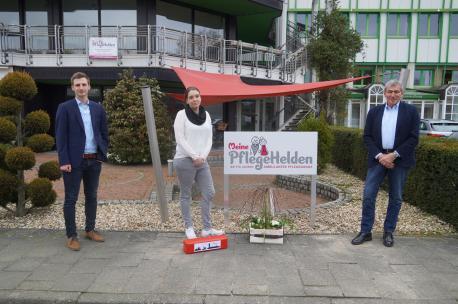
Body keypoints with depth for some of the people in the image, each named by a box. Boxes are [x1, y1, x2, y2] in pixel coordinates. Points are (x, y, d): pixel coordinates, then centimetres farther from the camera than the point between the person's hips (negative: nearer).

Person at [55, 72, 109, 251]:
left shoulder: (98, 108, 9)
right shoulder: (65, 108, -2)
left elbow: (104, 133, 13)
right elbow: (60, 136, -6)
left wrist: (103, 154, 2)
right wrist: (64, 161, -13)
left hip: (94, 160, 4)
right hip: (74, 161, -4)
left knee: (91, 197, 13)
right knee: (71, 199, 3)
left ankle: (90, 230, 27)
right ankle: (71, 236, 12)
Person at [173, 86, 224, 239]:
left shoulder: (206, 115, 10)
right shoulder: (181, 114, -6)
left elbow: (209, 139, 8)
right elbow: (180, 139, -12)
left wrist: (203, 156, -6)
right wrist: (194, 156, -15)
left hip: (202, 161, 6)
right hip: (185, 160, -5)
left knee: (209, 193, 5)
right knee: (186, 195, 6)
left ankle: (207, 228, 15)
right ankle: (188, 227, 19)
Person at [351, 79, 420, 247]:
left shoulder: (411, 111, 1)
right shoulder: (374, 111, 8)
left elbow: (413, 138, -5)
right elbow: (367, 137, 4)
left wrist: (393, 155, -13)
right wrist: (379, 155, -10)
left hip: (399, 160, -1)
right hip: (378, 158, 1)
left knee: (396, 198, 8)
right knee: (368, 196, -2)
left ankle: (388, 232, 23)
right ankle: (365, 231, 9)